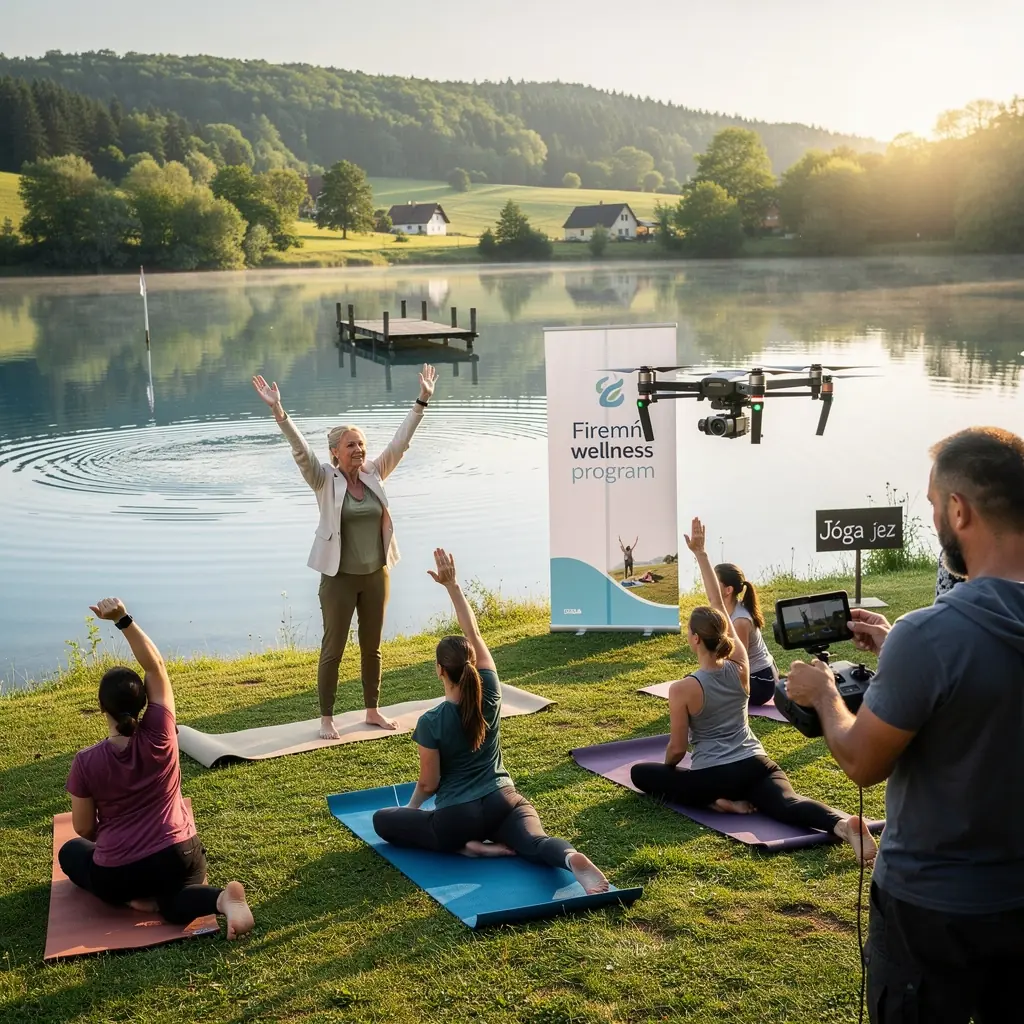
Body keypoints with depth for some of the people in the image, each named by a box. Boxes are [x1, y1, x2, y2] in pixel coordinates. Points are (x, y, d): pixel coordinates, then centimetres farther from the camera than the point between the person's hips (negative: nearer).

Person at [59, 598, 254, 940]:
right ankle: (222, 898, -29)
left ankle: (132, 896, 3)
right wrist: (123, 619, -17)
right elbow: (155, 666, -9)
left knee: (70, 851, 27)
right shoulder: (160, 737, -13)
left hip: (116, 873, 0)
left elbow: (83, 828, -2)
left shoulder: (86, 761, -13)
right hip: (178, 857, 0)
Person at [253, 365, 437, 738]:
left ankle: (372, 711, 28)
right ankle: (326, 718, 13)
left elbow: (400, 441, 3)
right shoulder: (324, 479, -9)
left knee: (372, 647, 15)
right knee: (333, 649, 4)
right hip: (339, 577, -4)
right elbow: (300, 448, -22)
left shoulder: (374, 474, 2)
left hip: (376, 575, 4)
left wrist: (422, 400, 0)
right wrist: (278, 411, -35)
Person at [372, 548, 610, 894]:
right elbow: (474, 634, 4)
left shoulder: (431, 723, -13)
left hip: (456, 817, -3)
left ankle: (467, 846, -2)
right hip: (503, 802, 4)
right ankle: (572, 857, -52)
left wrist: (413, 807, 17)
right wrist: (452, 585, 4)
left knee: (382, 820, 15)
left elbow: (429, 783, -4)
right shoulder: (490, 695, -4)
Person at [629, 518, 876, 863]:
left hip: (712, 775, -4)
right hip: (756, 764, 4)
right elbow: (719, 607, 9)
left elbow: (677, 748, -5)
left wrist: (666, 767, 19)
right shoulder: (740, 666, 2)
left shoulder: (682, 689, -10)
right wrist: (700, 553, 11)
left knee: (640, 772, 13)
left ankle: (716, 801, -3)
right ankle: (842, 823, -51)